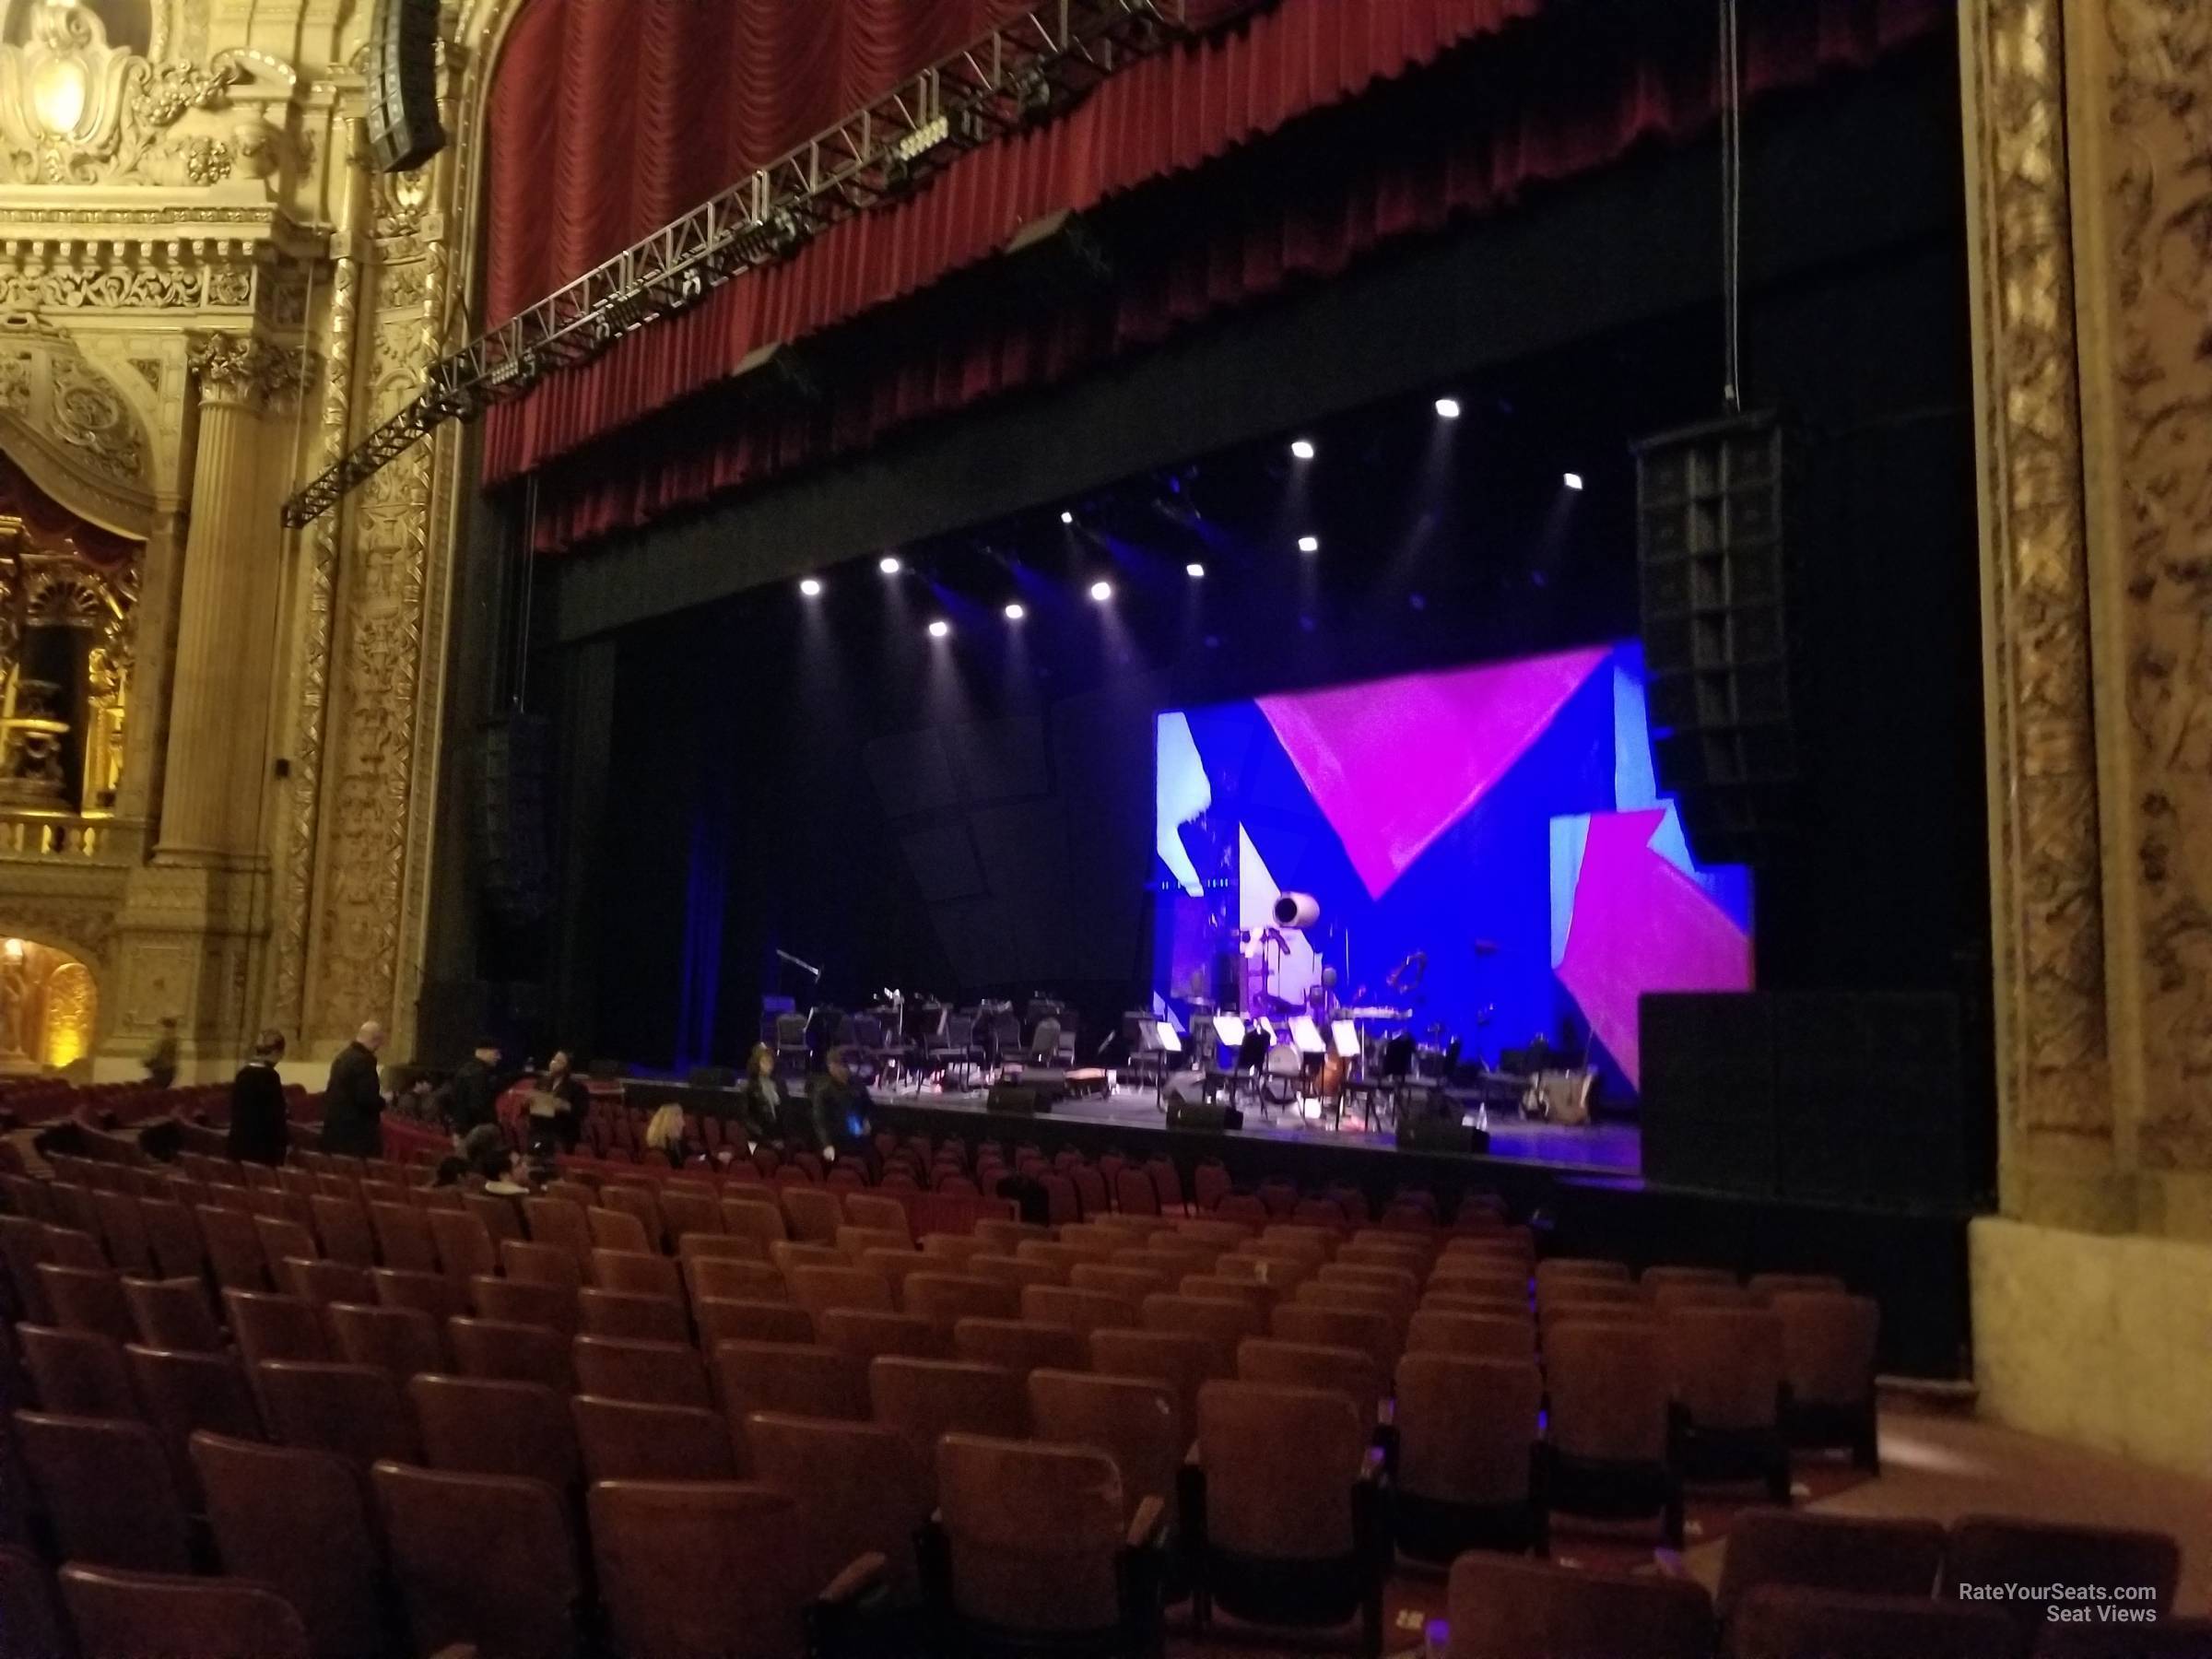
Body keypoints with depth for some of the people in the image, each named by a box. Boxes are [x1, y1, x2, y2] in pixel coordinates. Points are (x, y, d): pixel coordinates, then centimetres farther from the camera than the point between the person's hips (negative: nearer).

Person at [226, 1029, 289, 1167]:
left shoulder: (243, 1073, 10)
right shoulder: (268, 1075, -15)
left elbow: (239, 1111, 16)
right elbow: (274, 1116, -15)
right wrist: (284, 1141, -3)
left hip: (240, 1144, 9)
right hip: (262, 1148, -8)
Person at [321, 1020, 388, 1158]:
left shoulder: (343, 1056, 12)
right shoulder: (364, 1061, -18)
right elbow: (367, 1099, -24)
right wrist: (382, 1101, -5)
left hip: (336, 1127, 10)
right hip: (356, 1132, -10)